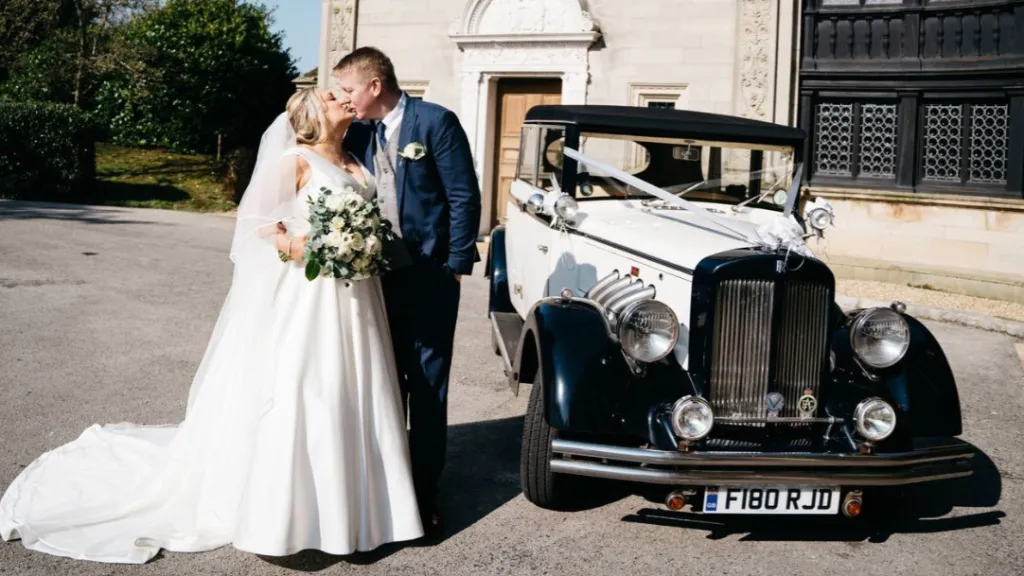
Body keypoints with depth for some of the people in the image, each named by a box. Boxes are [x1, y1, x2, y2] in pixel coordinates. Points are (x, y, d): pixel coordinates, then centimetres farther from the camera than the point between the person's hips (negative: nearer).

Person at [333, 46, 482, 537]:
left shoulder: (436, 121, -9)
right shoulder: (358, 132, 8)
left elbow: (464, 196, -10)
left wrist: (455, 266, -12)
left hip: (428, 276, -5)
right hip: (377, 275, 6)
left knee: (427, 389, 3)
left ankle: (424, 495, 15)